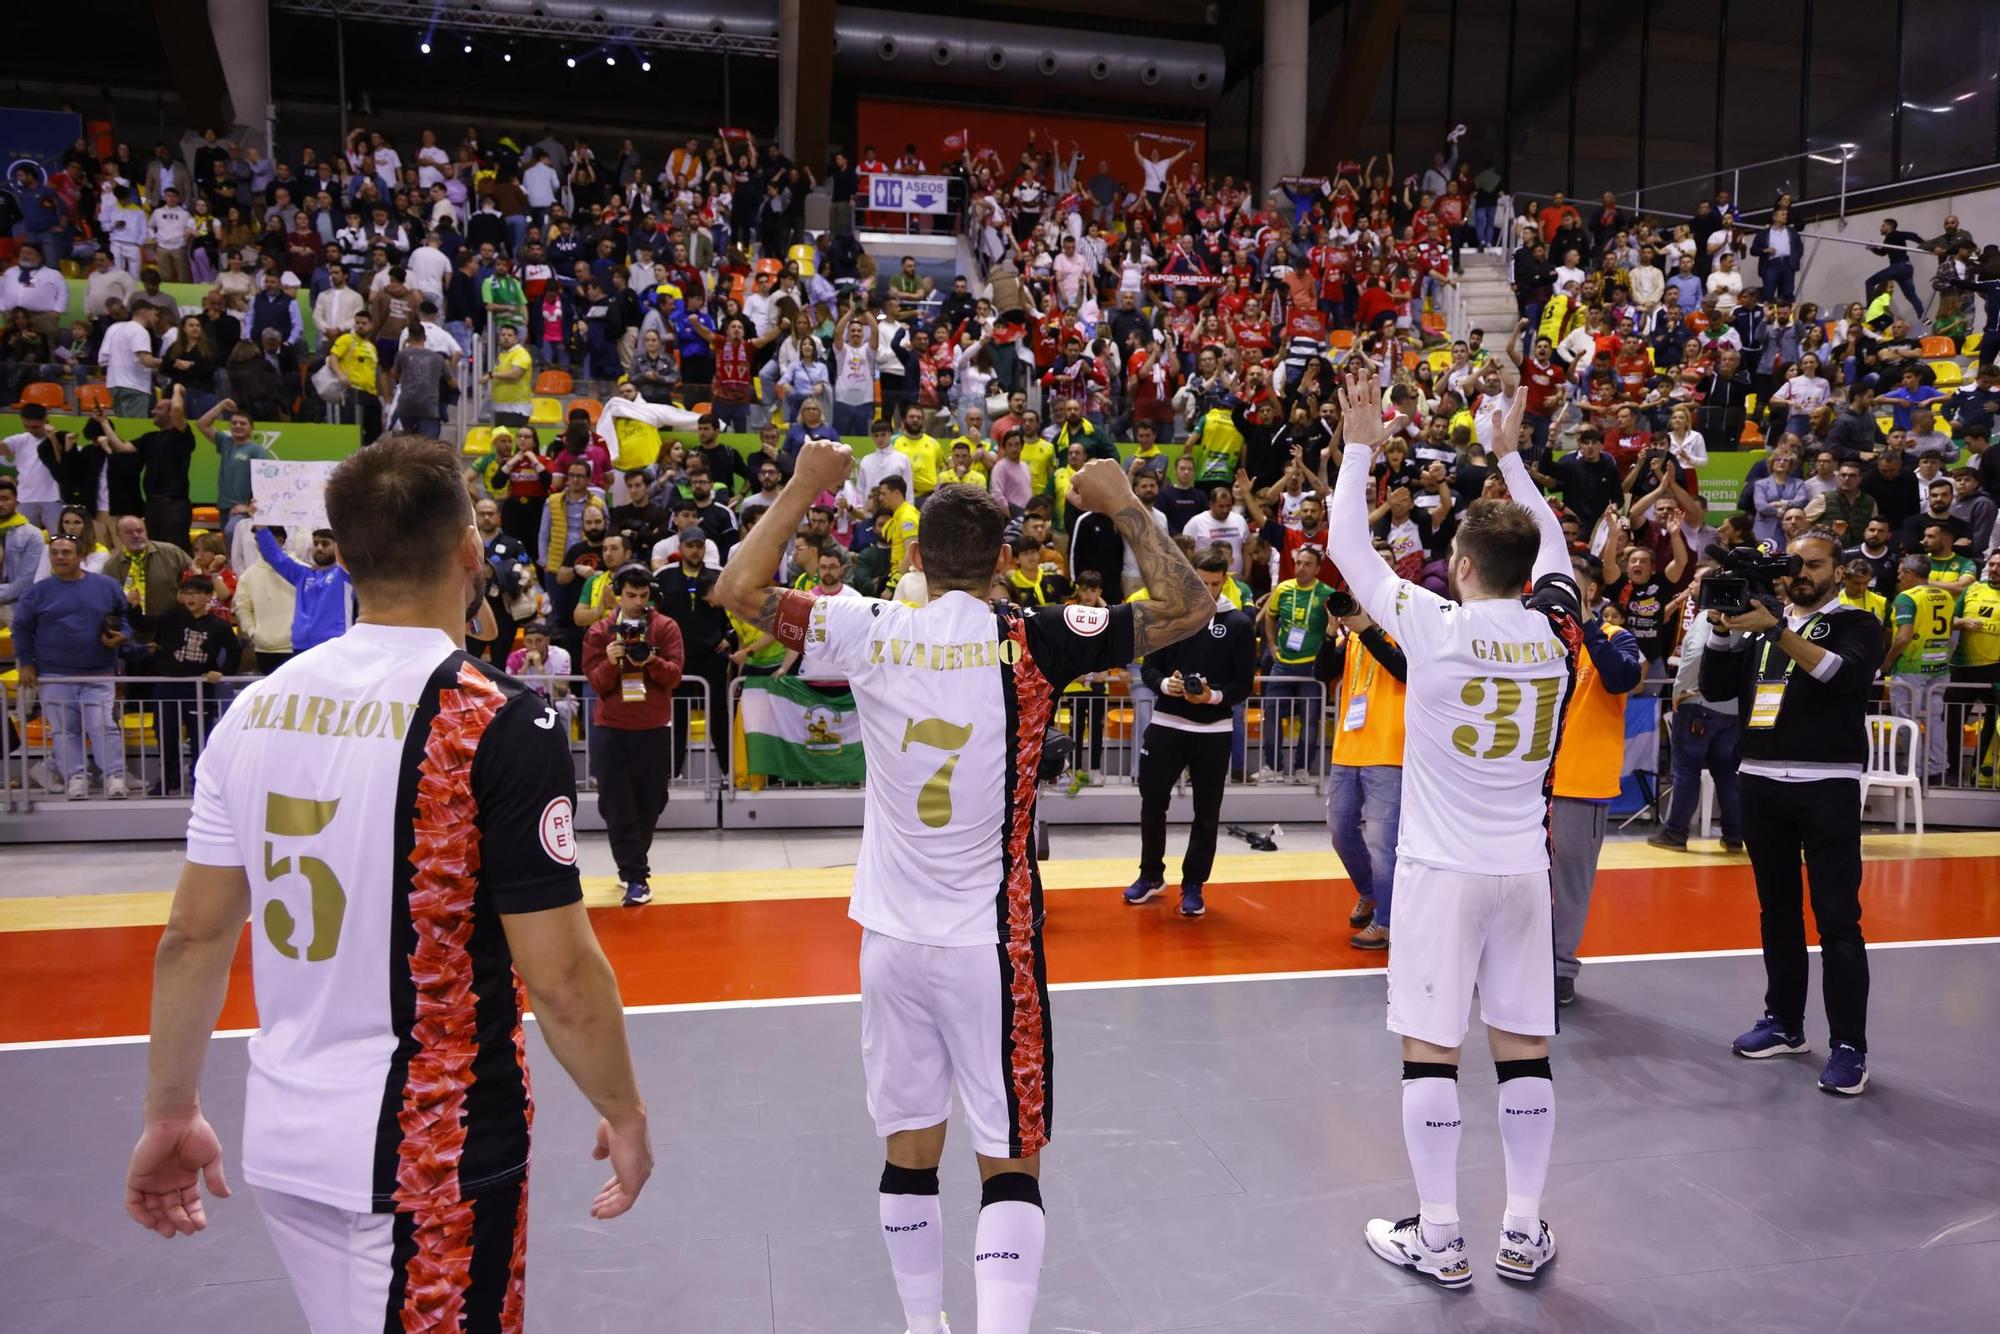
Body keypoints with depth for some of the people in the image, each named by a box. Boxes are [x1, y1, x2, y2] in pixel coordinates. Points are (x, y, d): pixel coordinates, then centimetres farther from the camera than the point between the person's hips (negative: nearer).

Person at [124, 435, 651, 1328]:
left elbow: (193, 937, 4)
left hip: (282, 1142, 6)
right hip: (432, 1154, -6)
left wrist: (170, 1114, 16)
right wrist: (623, 1111, -3)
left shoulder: (258, 706, -1)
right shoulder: (499, 720, -19)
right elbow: (560, 975, -18)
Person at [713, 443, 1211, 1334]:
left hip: (892, 937, 3)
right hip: (992, 941, -3)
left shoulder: (870, 633, -6)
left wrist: (802, 489, 9)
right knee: (1010, 1161, 6)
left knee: (910, 1150, 18)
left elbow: (737, 589, 3)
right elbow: (1188, 608, -6)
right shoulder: (1032, 640, -11)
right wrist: (1123, 505, 2)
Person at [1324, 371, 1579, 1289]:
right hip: (1524, 868, 5)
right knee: (1523, 1048, 11)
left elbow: (1347, 549, -1)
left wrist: (1361, 448, 10)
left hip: (1442, 869, -5)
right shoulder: (1555, 631, 0)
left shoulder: (1435, 628, -13)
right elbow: (1552, 548, 22)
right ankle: (1524, 1232, 22)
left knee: (1430, 1049, 4)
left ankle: (1438, 1239, 13)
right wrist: (1509, 456, 29)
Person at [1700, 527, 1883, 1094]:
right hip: (1760, 783, 5)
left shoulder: (1856, 624, 2)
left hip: (1827, 786, -5)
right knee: (1778, 911, 13)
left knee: (1837, 921, -4)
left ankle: (1849, 1046, 1)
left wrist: (1777, 630, -24)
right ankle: (1784, 1023, 24)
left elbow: (1845, 676, -18)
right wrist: (1723, 627, -7)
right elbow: (1715, 688, 6)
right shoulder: (1760, 621, 15)